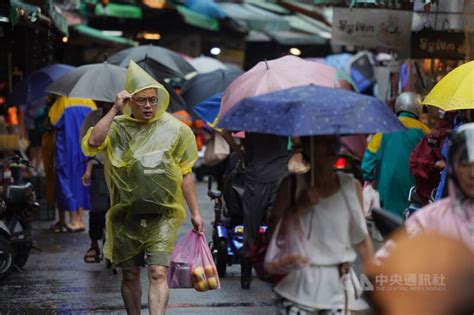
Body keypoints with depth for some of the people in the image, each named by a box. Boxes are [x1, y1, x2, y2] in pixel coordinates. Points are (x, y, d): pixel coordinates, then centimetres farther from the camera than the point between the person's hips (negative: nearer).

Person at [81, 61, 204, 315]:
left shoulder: (174, 129, 2)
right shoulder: (117, 127, 1)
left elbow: (185, 175, 7)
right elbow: (93, 142, -20)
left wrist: (195, 213, 7)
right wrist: (115, 110, -18)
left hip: (162, 216, -1)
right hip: (126, 216, 2)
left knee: (158, 273, -13)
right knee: (130, 274, 11)